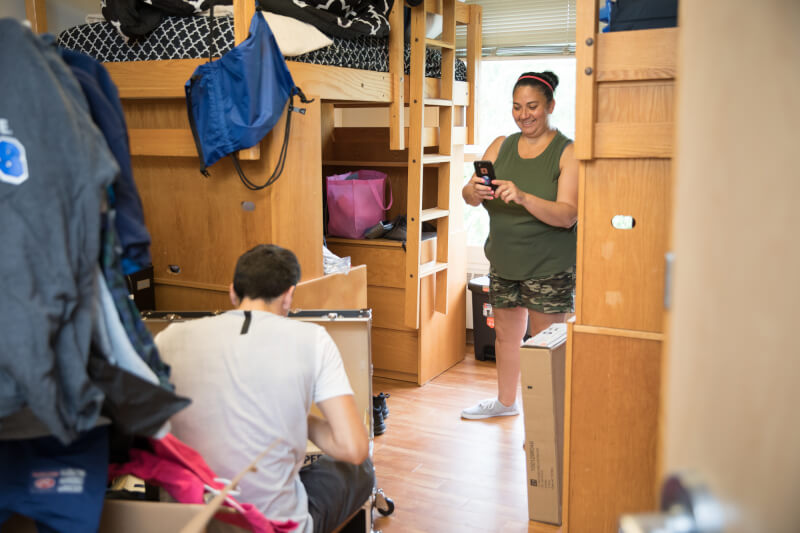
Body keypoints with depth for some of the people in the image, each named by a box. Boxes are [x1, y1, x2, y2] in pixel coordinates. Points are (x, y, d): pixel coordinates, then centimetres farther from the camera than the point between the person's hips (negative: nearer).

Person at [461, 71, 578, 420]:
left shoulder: (567, 152, -9)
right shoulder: (500, 146, 7)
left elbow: (567, 215, -19)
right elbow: (470, 196, 1)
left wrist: (523, 197, -33)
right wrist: (473, 190, -23)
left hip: (549, 267, -5)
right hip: (504, 261, 6)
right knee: (505, 335, 19)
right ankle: (506, 402, 39)